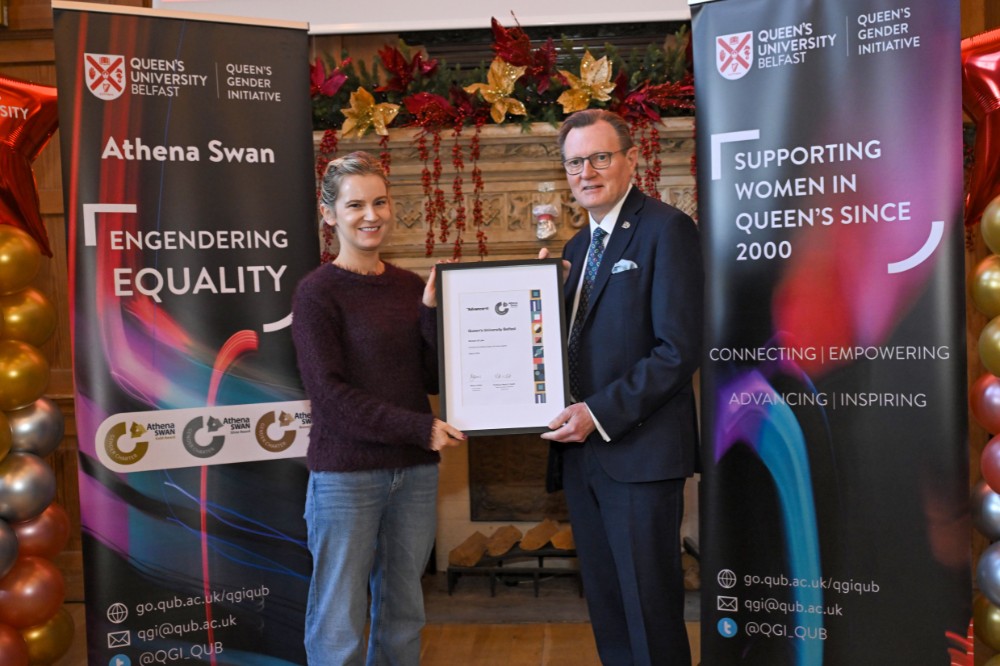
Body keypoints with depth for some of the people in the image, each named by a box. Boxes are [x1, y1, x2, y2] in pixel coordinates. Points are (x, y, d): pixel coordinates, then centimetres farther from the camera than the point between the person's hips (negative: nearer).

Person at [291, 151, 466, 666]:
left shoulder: (411, 288, 8)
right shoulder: (317, 292, -6)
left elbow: (433, 379, 7)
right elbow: (329, 392, -13)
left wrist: (432, 311, -7)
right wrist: (421, 429, -16)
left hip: (415, 471, 5)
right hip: (345, 475, -5)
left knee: (403, 615, 16)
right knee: (339, 625, 5)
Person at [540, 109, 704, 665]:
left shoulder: (666, 229, -8)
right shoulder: (578, 246, 17)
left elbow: (680, 349, -15)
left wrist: (599, 413, -17)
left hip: (640, 452, -7)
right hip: (582, 451, 8)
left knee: (651, 610, 3)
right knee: (606, 607, 16)